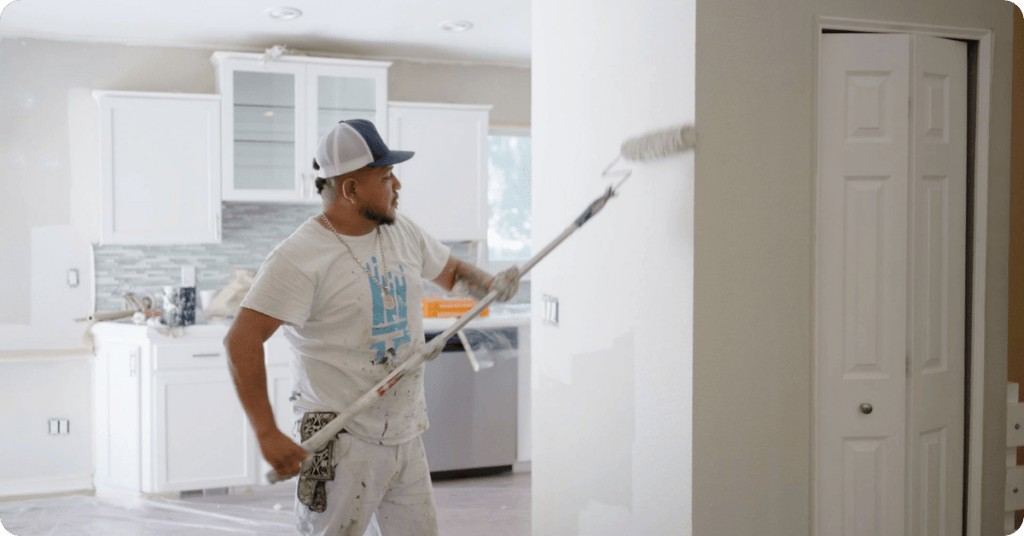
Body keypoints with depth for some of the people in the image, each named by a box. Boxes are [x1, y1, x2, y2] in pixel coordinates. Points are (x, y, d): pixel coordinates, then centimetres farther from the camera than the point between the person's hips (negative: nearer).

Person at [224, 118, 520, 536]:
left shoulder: (402, 232, 7)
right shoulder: (299, 257, -17)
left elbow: (451, 271, 24)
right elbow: (241, 341, -22)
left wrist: (490, 284, 0)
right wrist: (267, 433, -28)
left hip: (406, 436, 7)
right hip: (341, 445, -7)